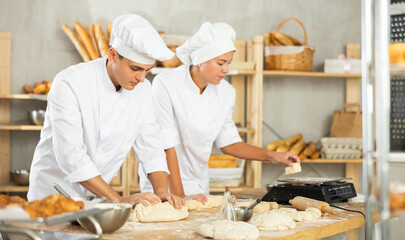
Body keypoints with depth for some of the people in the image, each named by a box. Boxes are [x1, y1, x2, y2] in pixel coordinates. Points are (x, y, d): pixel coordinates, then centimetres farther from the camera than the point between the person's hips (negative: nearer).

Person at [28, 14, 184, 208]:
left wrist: (161, 192, -12)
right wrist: (120, 200, -26)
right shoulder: (69, 83, -20)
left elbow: (149, 145, 5)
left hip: (96, 195, 4)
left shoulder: (142, 89, 0)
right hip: (55, 192, -4)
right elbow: (70, 155, -24)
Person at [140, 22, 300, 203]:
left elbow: (227, 142, 7)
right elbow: (166, 146, -20)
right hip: (164, 184, -5)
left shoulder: (225, 92, -3)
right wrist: (180, 195, -22)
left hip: (199, 184, 5)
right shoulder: (165, 85, -19)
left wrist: (272, 156, -2)